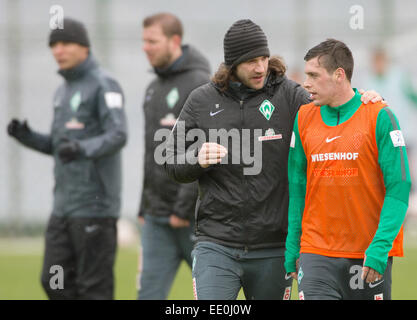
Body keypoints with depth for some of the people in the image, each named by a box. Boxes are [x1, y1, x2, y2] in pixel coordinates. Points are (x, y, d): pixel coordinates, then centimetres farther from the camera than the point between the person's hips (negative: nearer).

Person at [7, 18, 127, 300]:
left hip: (95, 205, -9)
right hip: (64, 204, 9)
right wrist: (27, 137, 4)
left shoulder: (104, 85, -8)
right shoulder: (64, 91, 18)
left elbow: (118, 136, -21)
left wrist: (82, 149, -39)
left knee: (94, 286, -5)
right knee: (55, 282, 6)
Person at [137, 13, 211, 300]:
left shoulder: (201, 85, -11)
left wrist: (184, 207, -19)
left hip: (195, 215, -7)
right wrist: (145, 207, 17)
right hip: (157, 219, 7)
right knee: (150, 291, -2)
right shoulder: (154, 89, 16)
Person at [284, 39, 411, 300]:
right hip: (316, 251, 2)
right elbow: (297, 187, 13)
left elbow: (398, 188, -8)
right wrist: (292, 246, 9)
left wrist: (380, 246, -17)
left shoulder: (379, 117, -5)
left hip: (370, 255, -2)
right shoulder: (304, 118, 8)